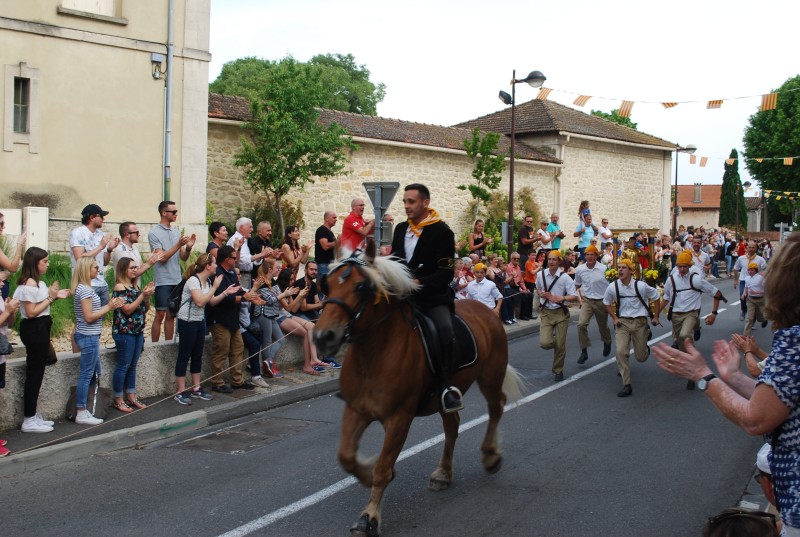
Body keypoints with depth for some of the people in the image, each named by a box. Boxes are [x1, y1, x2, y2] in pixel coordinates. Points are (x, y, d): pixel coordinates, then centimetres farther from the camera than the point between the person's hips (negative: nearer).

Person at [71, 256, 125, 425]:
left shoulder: (84, 288, 14)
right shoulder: (84, 290, -16)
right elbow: (89, 317, -19)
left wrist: (110, 305, 5)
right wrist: (108, 307, -12)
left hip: (89, 336, 10)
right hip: (88, 337, -10)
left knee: (94, 373, 15)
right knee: (86, 375, -5)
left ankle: (83, 410, 19)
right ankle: (81, 414, 0)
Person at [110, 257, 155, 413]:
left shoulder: (136, 286, 13)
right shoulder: (119, 287, -10)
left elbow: (144, 309, 16)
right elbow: (127, 309, -17)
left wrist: (148, 295, -1)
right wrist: (143, 295, -17)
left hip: (138, 331, 7)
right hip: (124, 331, -7)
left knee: (133, 365, 12)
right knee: (123, 365, -2)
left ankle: (131, 396, 19)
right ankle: (118, 400, 5)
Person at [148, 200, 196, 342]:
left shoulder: (177, 233, 11)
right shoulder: (154, 233, -7)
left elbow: (183, 257, 10)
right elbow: (162, 258, -13)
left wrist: (188, 247, -10)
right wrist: (178, 245, -19)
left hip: (176, 280, 6)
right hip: (162, 281, -6)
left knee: (171, 316, 9)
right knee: (160, 316, -3)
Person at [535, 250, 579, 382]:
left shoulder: (565, 278, -10)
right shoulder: (541, 274, 0)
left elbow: (575, 297, -11)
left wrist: (561, 298, -28)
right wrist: (541, 293, -1)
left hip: (561, 313, -2)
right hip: (546, 313, 2)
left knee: (560, 345, 3)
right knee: (544, 343, -14)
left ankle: (558, 371, 24)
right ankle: (552, 339, 25)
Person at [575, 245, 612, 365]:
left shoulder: (604, 269, -13)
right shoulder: (579, 270, -3)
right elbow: (577, 285, 14)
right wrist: (581, 297, 5)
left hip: (601, 301, -1)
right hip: (587, 301, 1)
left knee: (603, 327, 16)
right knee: (581, 324, -19)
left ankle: (607, 342, 50)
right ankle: (584, 351, -7)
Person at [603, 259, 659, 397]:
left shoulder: (641, 286, -10)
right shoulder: (613, 287, -6)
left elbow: (656, 297, 5)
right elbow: (606, 303, 12)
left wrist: (655, 317, 5)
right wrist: (614, 317, 1)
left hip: (639, 322, -1)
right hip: (622, 322, 1)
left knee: (641, 357, 6)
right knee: (621, 352, -18)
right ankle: (626, 385, -11)